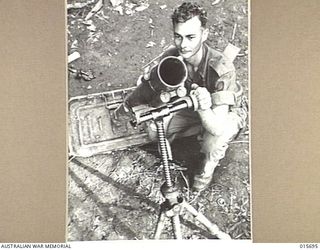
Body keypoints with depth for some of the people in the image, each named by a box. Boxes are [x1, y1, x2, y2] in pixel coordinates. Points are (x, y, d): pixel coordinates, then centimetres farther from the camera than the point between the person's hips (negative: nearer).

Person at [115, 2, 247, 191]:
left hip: (228, 112, -5)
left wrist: (204, 109, -64)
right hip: (192, 106, 5)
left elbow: (218, 128, -45)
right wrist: (127, 106, 0)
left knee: (213, 139, -37)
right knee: (155, 132, -10)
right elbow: (150, 85, -3)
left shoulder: (222, 69, -40)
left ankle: (209, 166, 1)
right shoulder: (171, 57, -25)